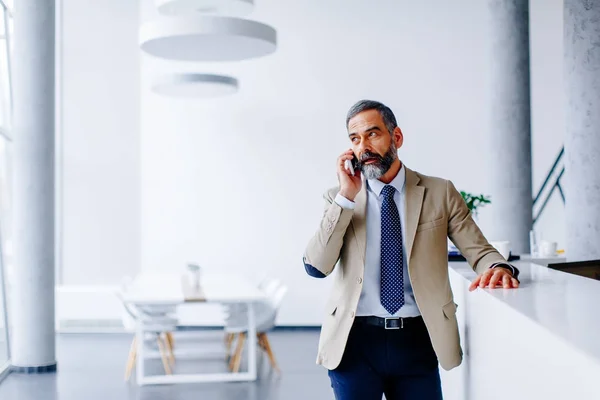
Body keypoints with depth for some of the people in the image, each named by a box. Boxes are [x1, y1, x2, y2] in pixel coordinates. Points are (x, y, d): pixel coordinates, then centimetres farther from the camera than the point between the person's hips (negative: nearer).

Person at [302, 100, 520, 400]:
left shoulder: (440, 193, 4)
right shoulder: (339, 198, 4)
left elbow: (480, 251, 3)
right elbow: (316, 267, -7)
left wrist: (499, 268, -20)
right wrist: (346, 198, -11)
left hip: (418, 341, 0)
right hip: (354, 341, 0)